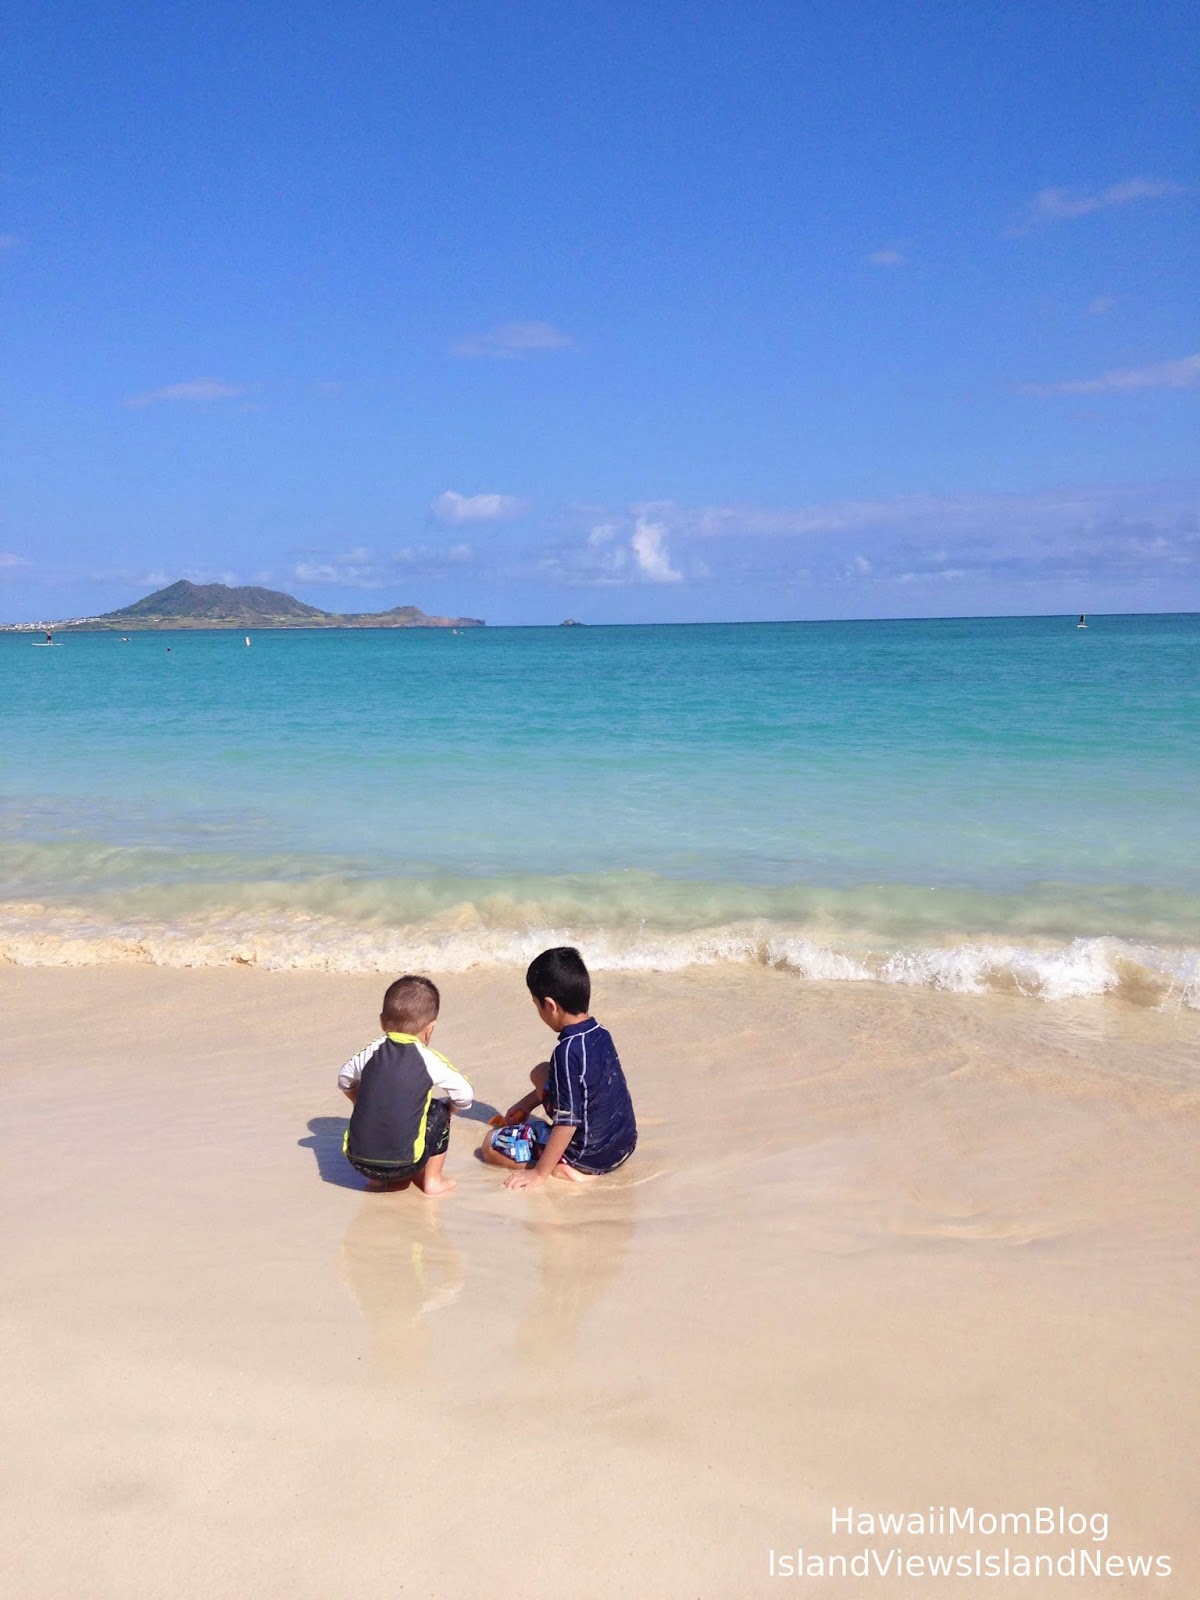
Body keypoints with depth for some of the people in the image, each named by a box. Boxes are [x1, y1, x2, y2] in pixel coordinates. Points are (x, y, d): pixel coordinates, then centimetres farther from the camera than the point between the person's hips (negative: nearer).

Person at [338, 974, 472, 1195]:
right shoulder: (429, 1060, -5)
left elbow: (344, 1081, 22)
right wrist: (450, 1108, 22)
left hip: (357, 1159, 4)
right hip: (402, 1164, -4)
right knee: (439, 1113, 18)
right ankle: (432, 1180, 22)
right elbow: (465, 1096, 0)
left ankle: (378, 1179, 27)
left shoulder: (371, 1053, 6)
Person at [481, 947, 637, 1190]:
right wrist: (526, 1103, 25)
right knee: (541, 1073, 21)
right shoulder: (601, 1034, 0)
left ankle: (560, 1167, -9)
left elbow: (568, 1122, -26)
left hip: (590, 1156, -9)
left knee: (491, 1145, 2)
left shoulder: (568, 1051, -27)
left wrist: (539, 1173, -18)